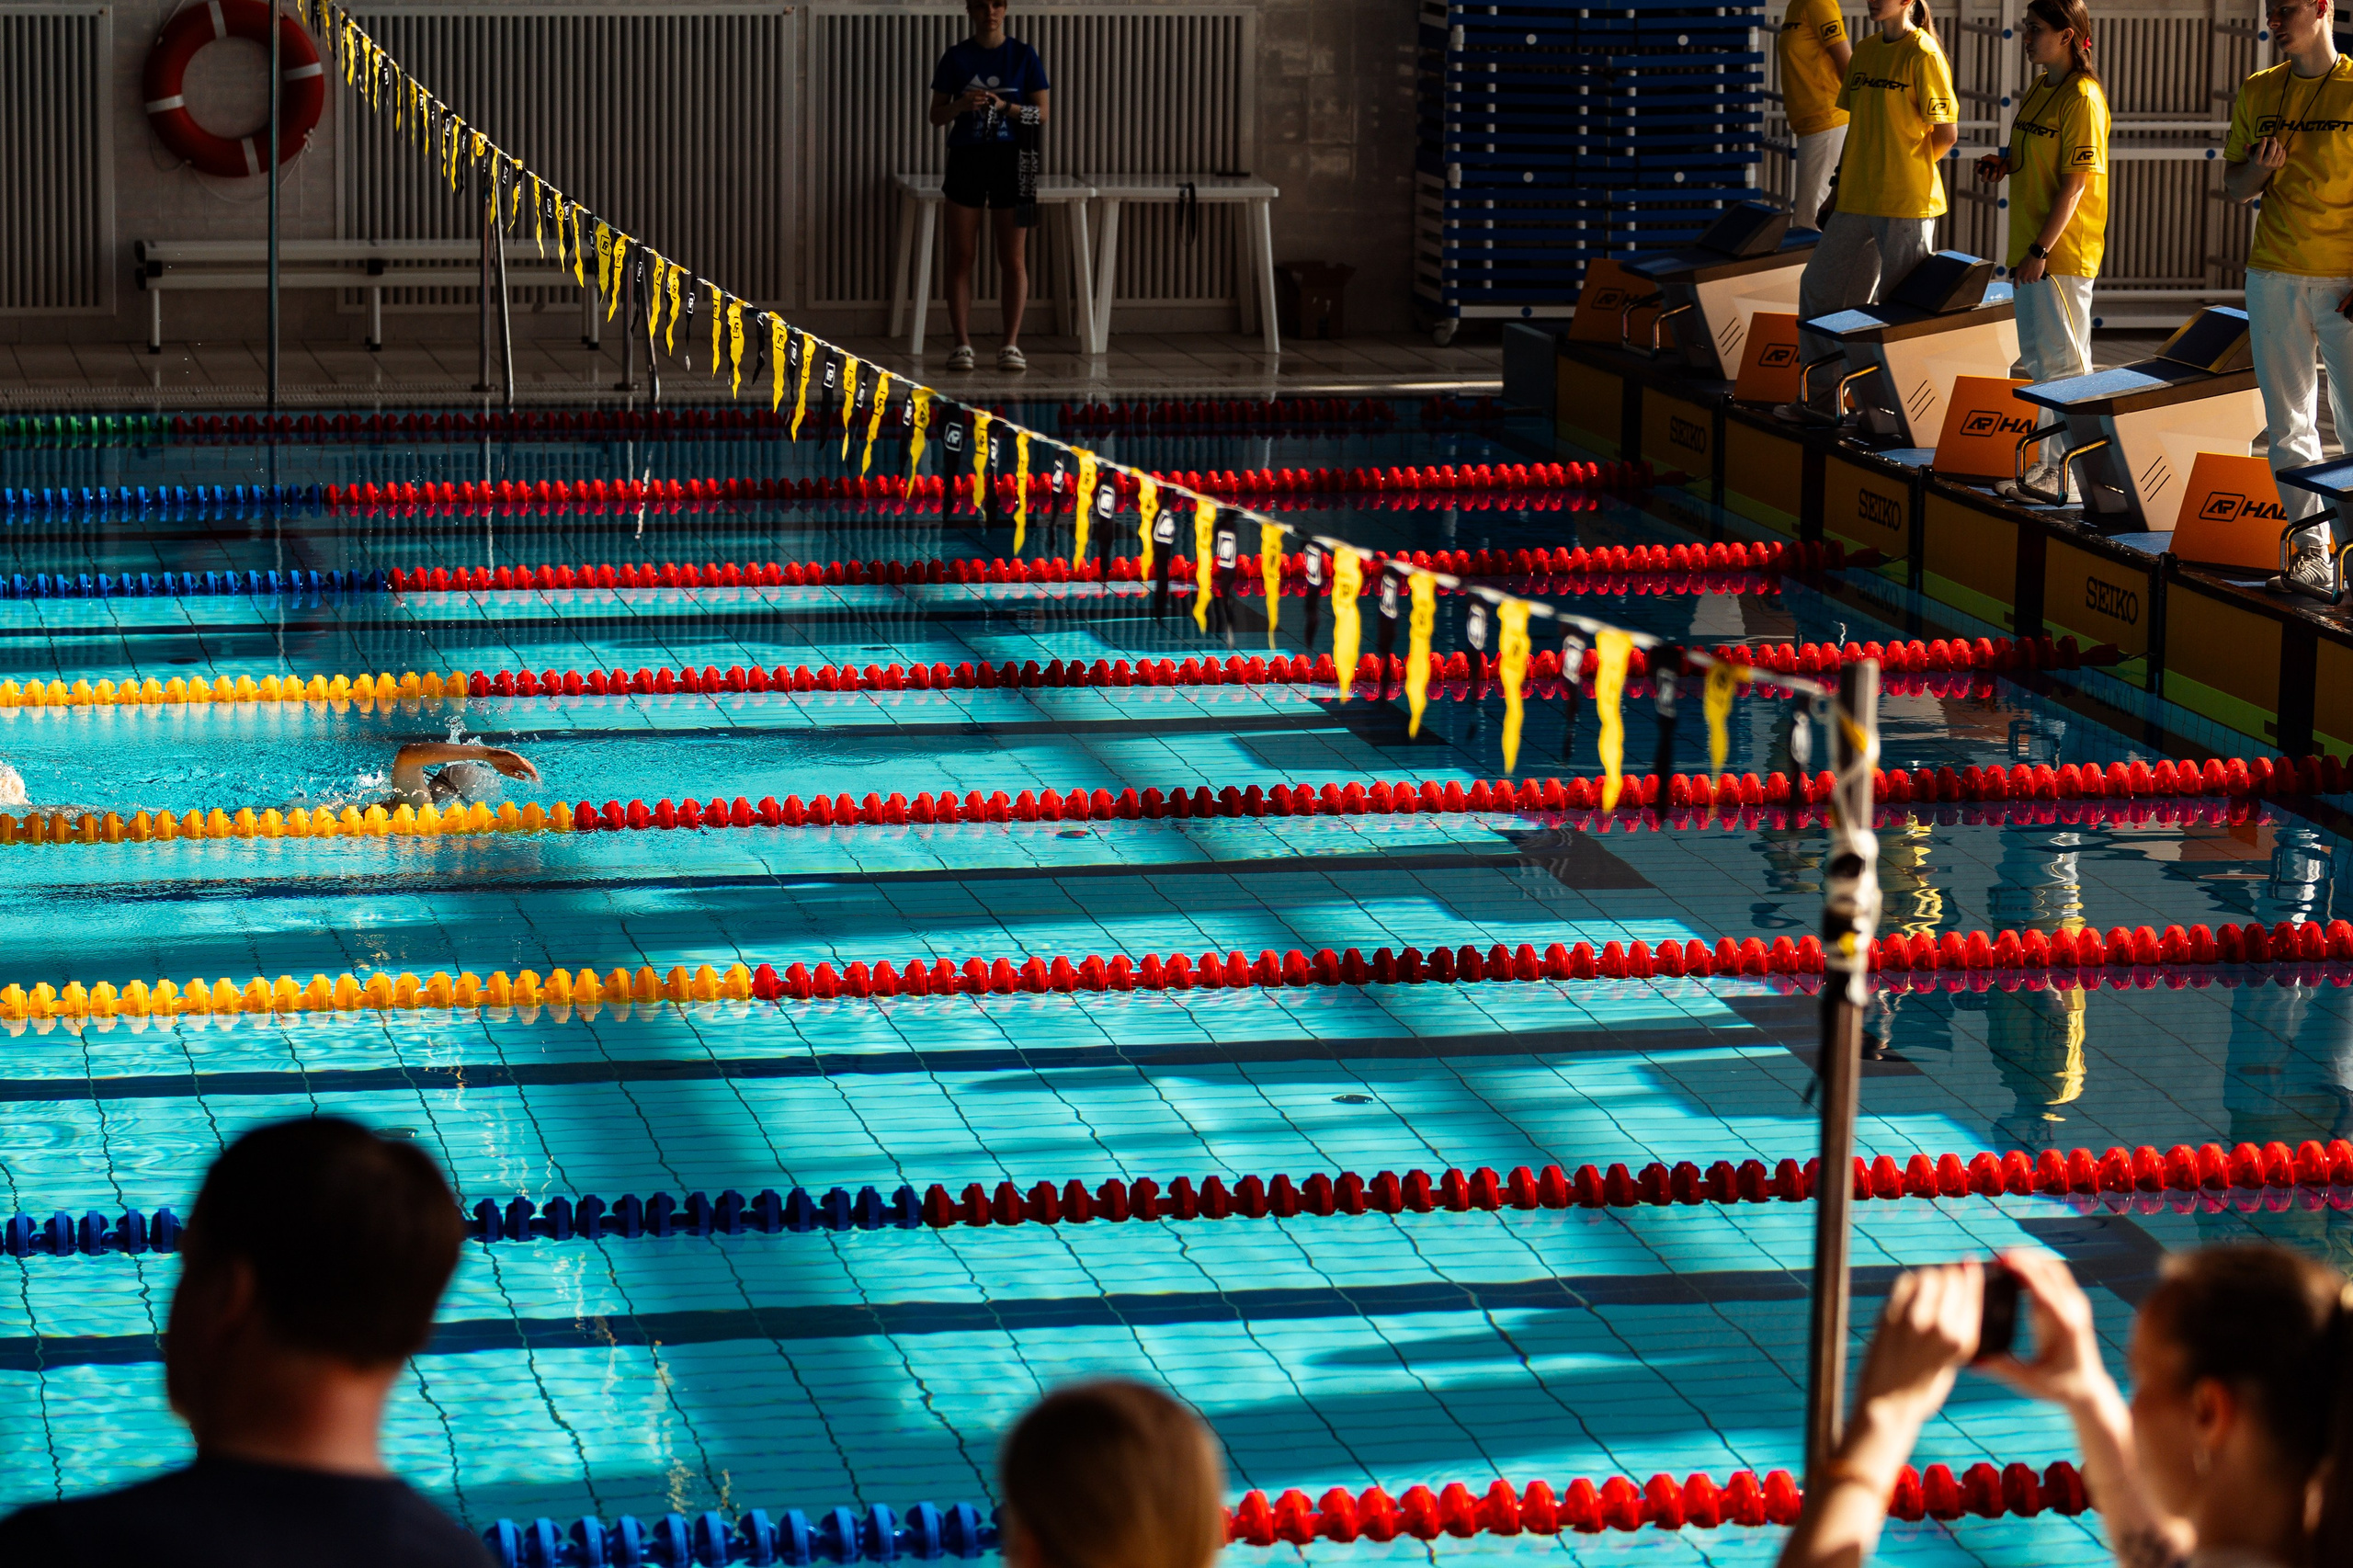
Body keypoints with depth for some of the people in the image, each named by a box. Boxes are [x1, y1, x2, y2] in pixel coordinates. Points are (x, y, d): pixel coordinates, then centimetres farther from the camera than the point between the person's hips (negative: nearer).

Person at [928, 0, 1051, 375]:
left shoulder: (1024, 56, 3)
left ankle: (1011, 345, 4)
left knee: (1013, 259, -1)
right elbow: (936, 115, 5)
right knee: (960, 256, 0)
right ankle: (962, 344, 3)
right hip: (966, 158, 1)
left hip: (1010, 161, -1)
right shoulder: (956, 57, 5)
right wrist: (961, 105, -16)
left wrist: (1005, 106, -17)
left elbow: (1041, 114, 0)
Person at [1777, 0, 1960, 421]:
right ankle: (1823, 395, 19)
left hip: (1906, 201, -8)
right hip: (1856, 198, 8)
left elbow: (1947, 133, -9)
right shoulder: (1864, 51, 12)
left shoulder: (1923, 55, -10)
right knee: (1819, 286, 9)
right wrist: (1841, 179, 13)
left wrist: (1907, 167, 1)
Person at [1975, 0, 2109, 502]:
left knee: (2064, 365, -4)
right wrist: (2004, 163, 4)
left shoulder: (2082, 98, -15)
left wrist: (2041, 250, -20)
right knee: (2038, 363, 15)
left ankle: (2069, 473, 0)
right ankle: (2048, 464, 24)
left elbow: (2075, 182, -18)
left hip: (2063, 253, -10)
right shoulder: (2039, 90, 12)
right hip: (2030, 250, 10)